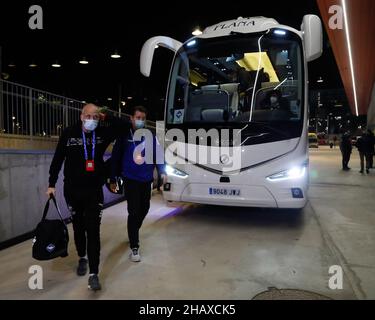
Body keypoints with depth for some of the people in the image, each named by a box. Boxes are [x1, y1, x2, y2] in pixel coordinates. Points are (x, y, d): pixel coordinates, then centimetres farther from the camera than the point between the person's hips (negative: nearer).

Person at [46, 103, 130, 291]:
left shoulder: (103, 133, -4)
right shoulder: (69, 133, -5)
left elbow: (126, 126, -5)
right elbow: (58, 159, 2)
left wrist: (106, 118, -11)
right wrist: (52, 184, 3)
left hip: (94, 190, -1)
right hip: (72, 190, 1)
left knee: (93, 231, -5)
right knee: (78, 228, 15)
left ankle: (94, 274, 1)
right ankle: (82, 258, 40)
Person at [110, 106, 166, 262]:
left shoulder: (150, 136, 2)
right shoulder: (124, 136, -4)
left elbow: (158, 154, 4)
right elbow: (115, 158, -1)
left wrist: (162, 171, -8)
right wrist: (113, 179, 1)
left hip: (146, 180, 4)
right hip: (131, 180, -4)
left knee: (144, 209, 15)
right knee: (134, 212, -5)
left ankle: (134, 232, 42)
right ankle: (134, 248, 4)